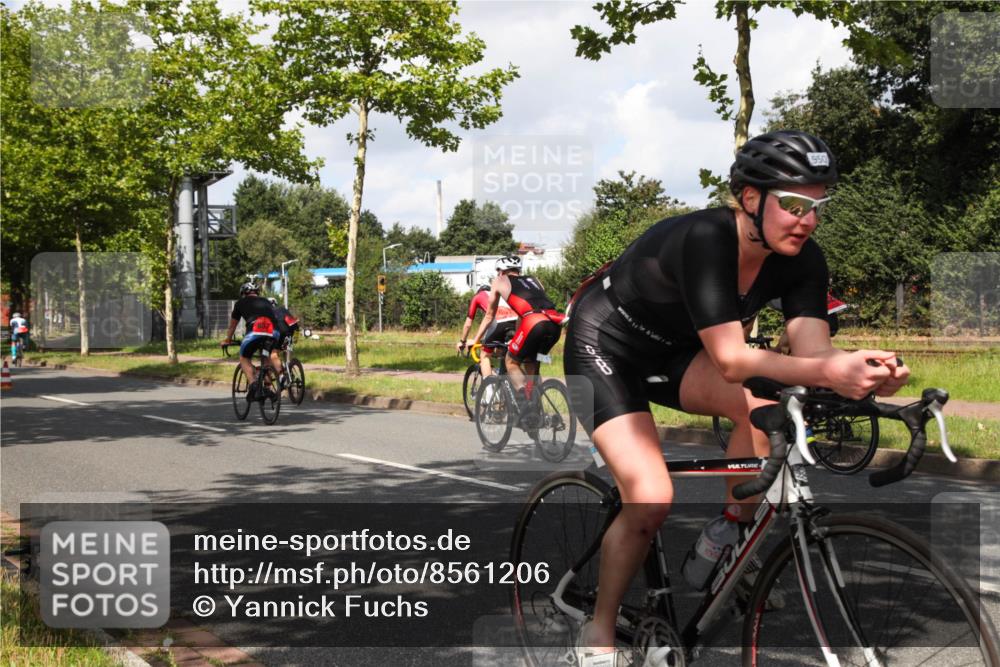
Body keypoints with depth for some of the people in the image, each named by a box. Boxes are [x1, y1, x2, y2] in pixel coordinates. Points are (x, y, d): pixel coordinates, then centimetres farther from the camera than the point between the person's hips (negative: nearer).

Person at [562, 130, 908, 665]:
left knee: (763, 411, -23)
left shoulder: (801, 259, -14)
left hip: (673, 352, 6)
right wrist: (826, 371, -53)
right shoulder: (704, 239, -34)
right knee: (651, 500, -20)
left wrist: (864, 371, -45)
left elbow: (813, 349, -23)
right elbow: (729, 359, -40)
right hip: (605, 347, -6)